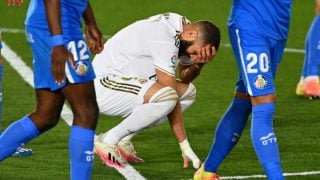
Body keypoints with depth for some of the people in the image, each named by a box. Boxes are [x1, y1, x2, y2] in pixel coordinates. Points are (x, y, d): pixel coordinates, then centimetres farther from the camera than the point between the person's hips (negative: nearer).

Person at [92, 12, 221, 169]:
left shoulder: (182, 25, 3)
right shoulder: (164, 40, -27)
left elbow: (185, 77, 11)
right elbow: (170, 96, -23)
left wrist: (199, 62, -12)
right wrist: (185, 146, -19)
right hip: (103, 87, -11)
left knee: (188, 92, 9)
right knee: (165, 97, -32)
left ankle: (123, 140, 6)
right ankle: (108, 141, -14)